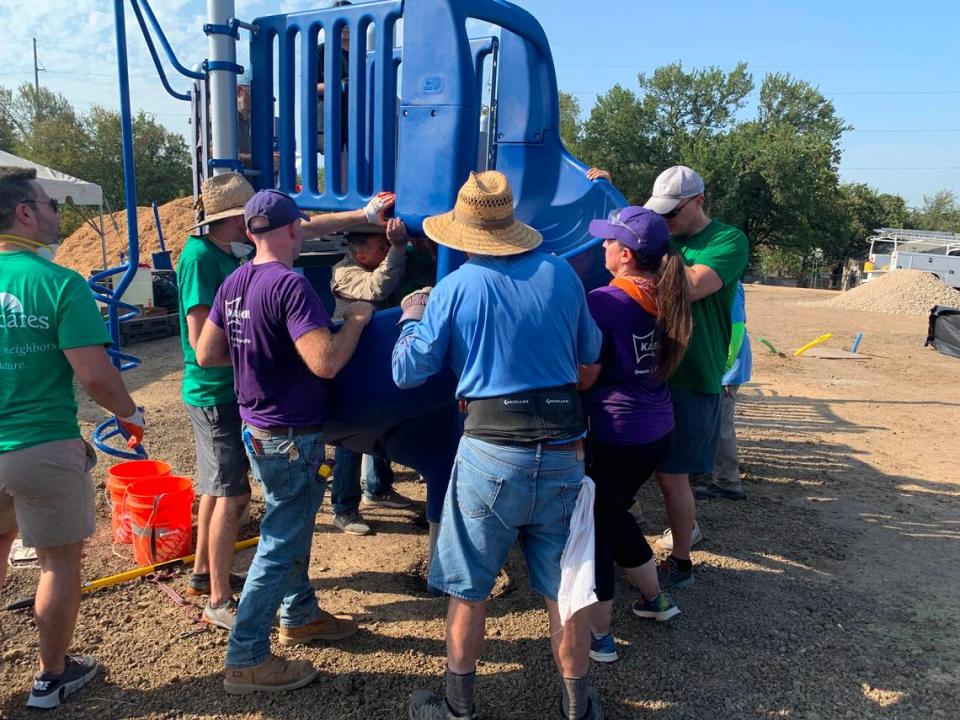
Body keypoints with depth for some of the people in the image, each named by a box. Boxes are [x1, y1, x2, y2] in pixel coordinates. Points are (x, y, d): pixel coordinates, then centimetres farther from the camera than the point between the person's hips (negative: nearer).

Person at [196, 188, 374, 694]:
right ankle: (246, 660, 15)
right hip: (290, 436, -9)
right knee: (279, 544, 3)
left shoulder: (234, 283, 4)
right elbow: (326, 362, -30)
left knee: (293, 524, 24)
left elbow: (206, 355, 9)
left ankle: (300, 615, 41)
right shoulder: (289, 285, -22)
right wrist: (357, 319, -15)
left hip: (256, 427, 9)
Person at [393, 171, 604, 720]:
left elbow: (408, 372, -1)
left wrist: (412, 318, 17)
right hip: (564, 450, 3)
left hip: (491, 452, -3)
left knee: (468, 588, 14)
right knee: (565, 588, 16)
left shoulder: (454, 288, -6)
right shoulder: (562, 274, 2)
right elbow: (590, 351, 14)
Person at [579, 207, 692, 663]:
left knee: (594, 526, 9)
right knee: (614, 514, 26)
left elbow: (584, 378, -16)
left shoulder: (603, 301, -18)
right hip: (658, 430, 7)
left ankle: (599, 636, 19)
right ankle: (655, 598, 40)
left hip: (613, 434, -7)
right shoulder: (665, 297, 4)